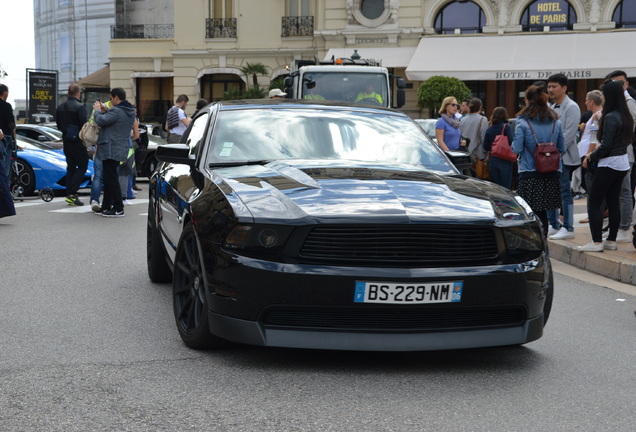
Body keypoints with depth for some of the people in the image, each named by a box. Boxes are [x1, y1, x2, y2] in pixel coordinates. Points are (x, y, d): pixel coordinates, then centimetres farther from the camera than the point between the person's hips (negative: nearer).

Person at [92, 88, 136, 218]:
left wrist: (97, 110, 0)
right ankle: (106, 206, 24)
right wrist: (105, 111, 10)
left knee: (111, 179, -7)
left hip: (111, 150, -10)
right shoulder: (130, 112, 13)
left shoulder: (116, 111, -18)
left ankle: (119, 209, -7)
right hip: (120, 150, 10)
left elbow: (100, 121, -19)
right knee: (109, 179, 17)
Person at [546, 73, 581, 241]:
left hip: (564, 157, -8)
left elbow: (569, 134, -16)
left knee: (565, 193, -5)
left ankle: (568, 228, 0)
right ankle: (554, 225, 19)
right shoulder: (552, 108, 16)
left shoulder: (571, 107, -9)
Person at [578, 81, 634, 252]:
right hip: (622, 162, 9)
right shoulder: (625, 116, 9)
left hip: (609, 164, -9)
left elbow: (606, 145, -21)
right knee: (613, 202, 13)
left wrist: (591, 158, -5)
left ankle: (596, 242, -5)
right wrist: (594, 155, 13)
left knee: (593, 203, -3)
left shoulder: (610, 117, -18)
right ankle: (611, 240, 17)